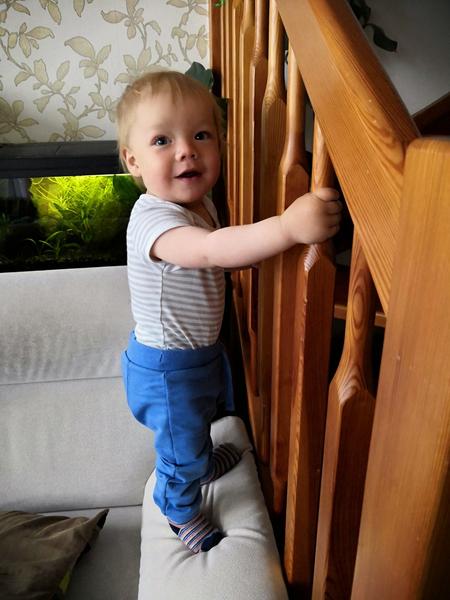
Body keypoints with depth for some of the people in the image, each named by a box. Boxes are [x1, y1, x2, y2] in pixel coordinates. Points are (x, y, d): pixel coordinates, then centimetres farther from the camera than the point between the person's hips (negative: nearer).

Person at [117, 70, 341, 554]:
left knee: (211, 408, 34)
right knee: (182, 445, 16)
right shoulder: (152, 218, -32)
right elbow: (211, 250, -52)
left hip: (202, 347, 9)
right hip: (168, 366, -9)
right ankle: (181, 509, 48)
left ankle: (201, 462, 66)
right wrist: (287, 226, -64)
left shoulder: (199, 202, -2)